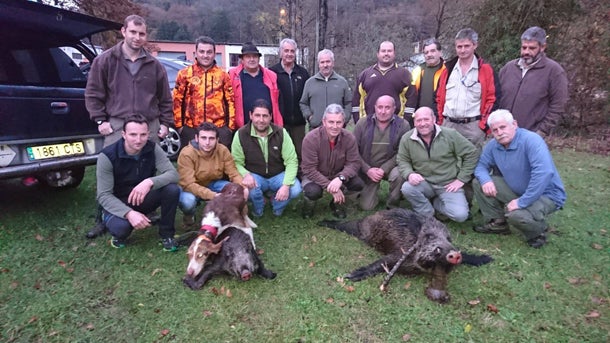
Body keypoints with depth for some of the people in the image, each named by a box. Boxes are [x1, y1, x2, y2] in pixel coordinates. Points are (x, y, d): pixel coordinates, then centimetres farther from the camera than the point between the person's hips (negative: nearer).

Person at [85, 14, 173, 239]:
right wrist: (100, 120, -2)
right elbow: (93, 93, 5)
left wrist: (165, 123, 8)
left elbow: (165, 98, 14)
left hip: (150, 125, 3)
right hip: (117, 125, -2)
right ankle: (102, 219, 7)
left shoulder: (154, 65, 11)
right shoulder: (105, 60, 4)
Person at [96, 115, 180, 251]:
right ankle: (120, 234, 4)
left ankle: (166, 234, -6)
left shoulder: (153, 149, -14)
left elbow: (173, 174, -23)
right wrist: (129, 213, -40)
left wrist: (150, 182, -43)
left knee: (172, 189, -26)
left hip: (143, 198, 3)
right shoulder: (107, 156, -22)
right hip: (117, 204, -3)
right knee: (121, 226, -36)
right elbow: (104, 195, -23)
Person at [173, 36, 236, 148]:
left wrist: (231, 126, 1)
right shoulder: (185, 74, 5)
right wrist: (178, 125, 0)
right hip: (191, 130, 0)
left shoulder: (223, 75, 8)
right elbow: (177, 101, 4)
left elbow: (231, 102, 6)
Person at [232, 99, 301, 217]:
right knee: (249, 187, -35)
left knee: (295, 189, -28)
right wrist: (246, 175, -33)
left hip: (278, 176, 1)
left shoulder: (281, 133, -10)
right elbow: (237, 162, -10)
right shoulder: (241, 135, -11)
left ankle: (277, 207, 10)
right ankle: (258, 210, 3)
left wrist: (286, 184, -27)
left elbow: (291, 160, -13)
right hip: (255, 176, -1)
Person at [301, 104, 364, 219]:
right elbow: (309, 169, -25)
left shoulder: (349, 138, -15)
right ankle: (308, 205, 5)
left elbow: (354, 163, -15)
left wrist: (340, 178, -35)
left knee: (359, 184, -21)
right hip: (314, 176, -3)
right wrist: (330, 187, -32)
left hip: (338, 175, 4)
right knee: (313, 191, -35)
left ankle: (338, 203, 11)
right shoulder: (311, 138, -25)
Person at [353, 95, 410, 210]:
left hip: (390, 167, -1)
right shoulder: (362, 124, -5)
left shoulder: (403, 125, -9)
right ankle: (372, 192, 32)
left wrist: (384, 169, -22)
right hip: (367, 170, 1)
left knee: (399, 175, -36)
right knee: (366, 207, -5)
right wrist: (367, 169, -15)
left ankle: (392, 206, -8)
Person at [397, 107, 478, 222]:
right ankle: (428, 216, -1)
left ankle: (436, 203, 15)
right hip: (424, 183, 1)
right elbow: (402, 161, 2)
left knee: (460, 215, -20)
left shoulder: (450, 134, -9)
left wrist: (461, 179, -6)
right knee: (407, 188, -31)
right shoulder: (407, 139, -5)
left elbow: (472, 153, -3)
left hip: (449, 184, -1)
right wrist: (409, 174, -21)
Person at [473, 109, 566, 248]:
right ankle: (498, 223, 8)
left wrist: (522, 202, -36)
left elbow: (544, 172, -39)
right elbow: (481, 165, 4)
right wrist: (486, 180, -21)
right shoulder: (493, 145, -6)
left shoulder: (531, 140, -27)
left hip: (546, 194, -6)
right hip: (516, 190, 7)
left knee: (515, 214, -35)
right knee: (478, 183, -6)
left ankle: (537, 233, 2)